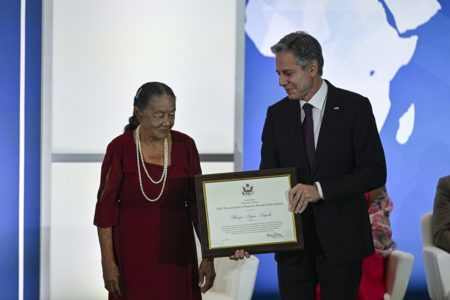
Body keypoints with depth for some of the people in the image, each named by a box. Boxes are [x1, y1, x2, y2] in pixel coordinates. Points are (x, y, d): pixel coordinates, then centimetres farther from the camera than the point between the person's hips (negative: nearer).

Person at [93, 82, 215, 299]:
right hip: (133, 250, -2)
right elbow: (106, 208, -6)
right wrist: (108, 262, -9)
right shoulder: (120, 148, -9)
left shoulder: (185, 146, -1)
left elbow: (198, 203, 2)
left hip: (176, 250, 2)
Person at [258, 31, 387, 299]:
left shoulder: (354, 107, -5)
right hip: (292, 239, 3)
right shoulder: (277, 114, 6)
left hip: (341, 239, -3)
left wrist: (320, 189, -21)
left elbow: (375, 172, -9)